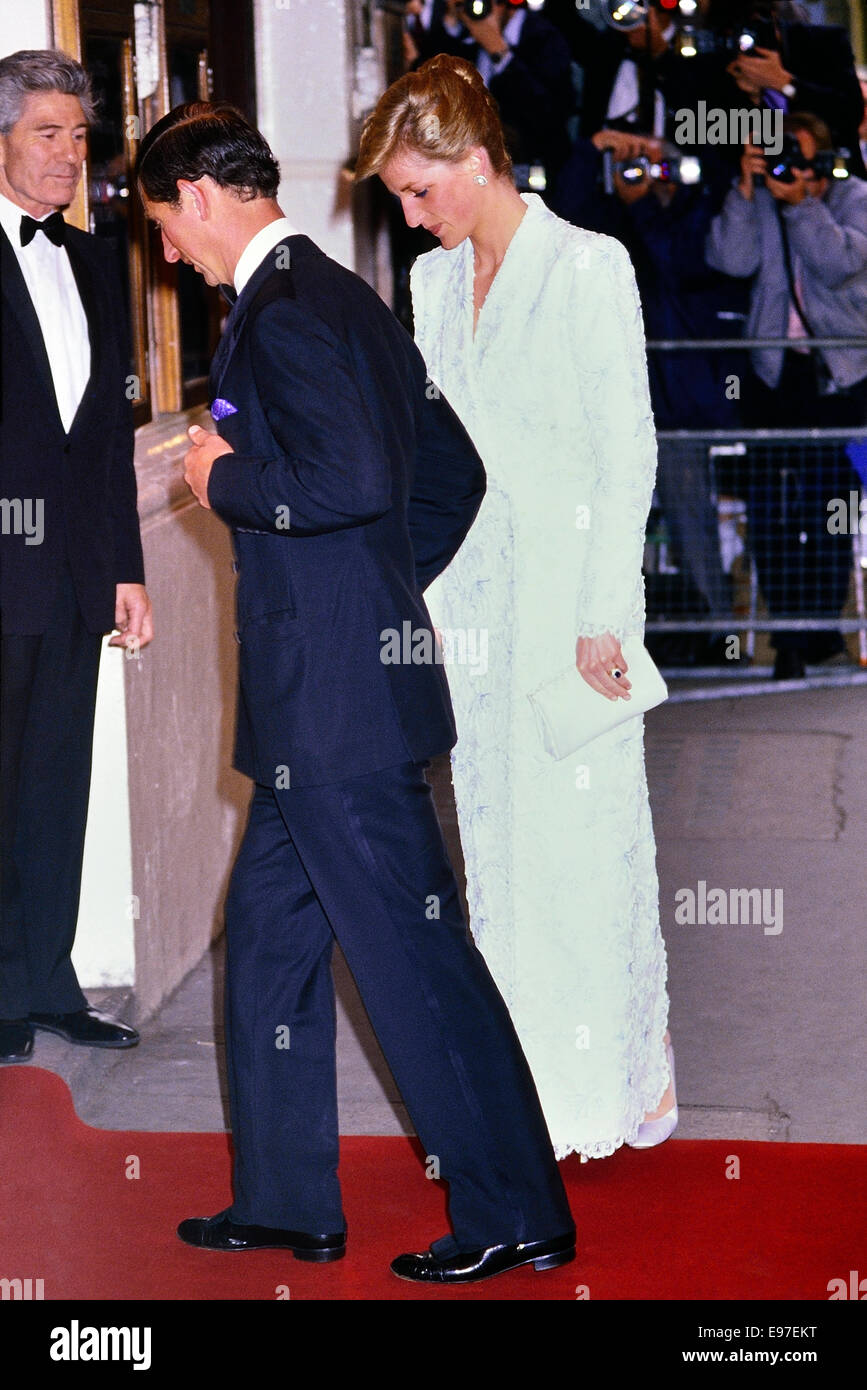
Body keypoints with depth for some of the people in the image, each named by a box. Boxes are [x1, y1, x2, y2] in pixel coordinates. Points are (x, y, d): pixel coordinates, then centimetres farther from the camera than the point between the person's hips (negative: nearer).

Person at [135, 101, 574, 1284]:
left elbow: (352, 482, -28)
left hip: (338, 699, -10)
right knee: (269, 931, 17)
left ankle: (515, 1217, 4)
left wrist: (225, 479, -13)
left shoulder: (283, 314, -16)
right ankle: (285, 1201, 25)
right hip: (324, 702, 10)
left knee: (413, 958, -4)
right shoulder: (346, 300, 15)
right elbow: (453, 474, 20)